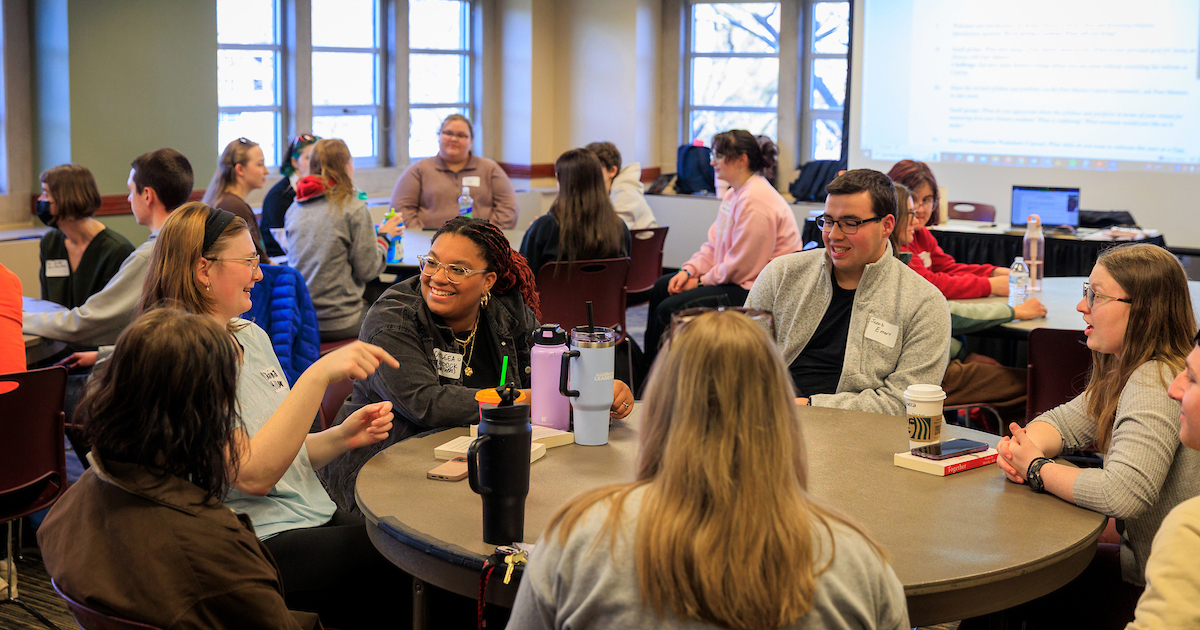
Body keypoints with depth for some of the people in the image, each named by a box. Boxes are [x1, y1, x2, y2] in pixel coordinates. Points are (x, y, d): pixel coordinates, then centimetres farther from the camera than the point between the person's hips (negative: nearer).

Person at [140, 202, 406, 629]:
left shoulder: (251, 336, 13)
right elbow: (252, 475, -21)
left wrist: (342, 437, 0)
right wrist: (319, 375, -26)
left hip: (316, 518, 8)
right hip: (261, 547, -8)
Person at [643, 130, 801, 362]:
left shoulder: (756, 200, -23)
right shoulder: (734, 194, 11)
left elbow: (740, 266, -23)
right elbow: (714, 245, 15)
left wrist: (701, 281, -11)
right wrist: (689, 271, -1)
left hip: (752, 290, -12)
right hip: (732, 279, 12)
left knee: (668, 309, -17)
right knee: (662, 287, 15)